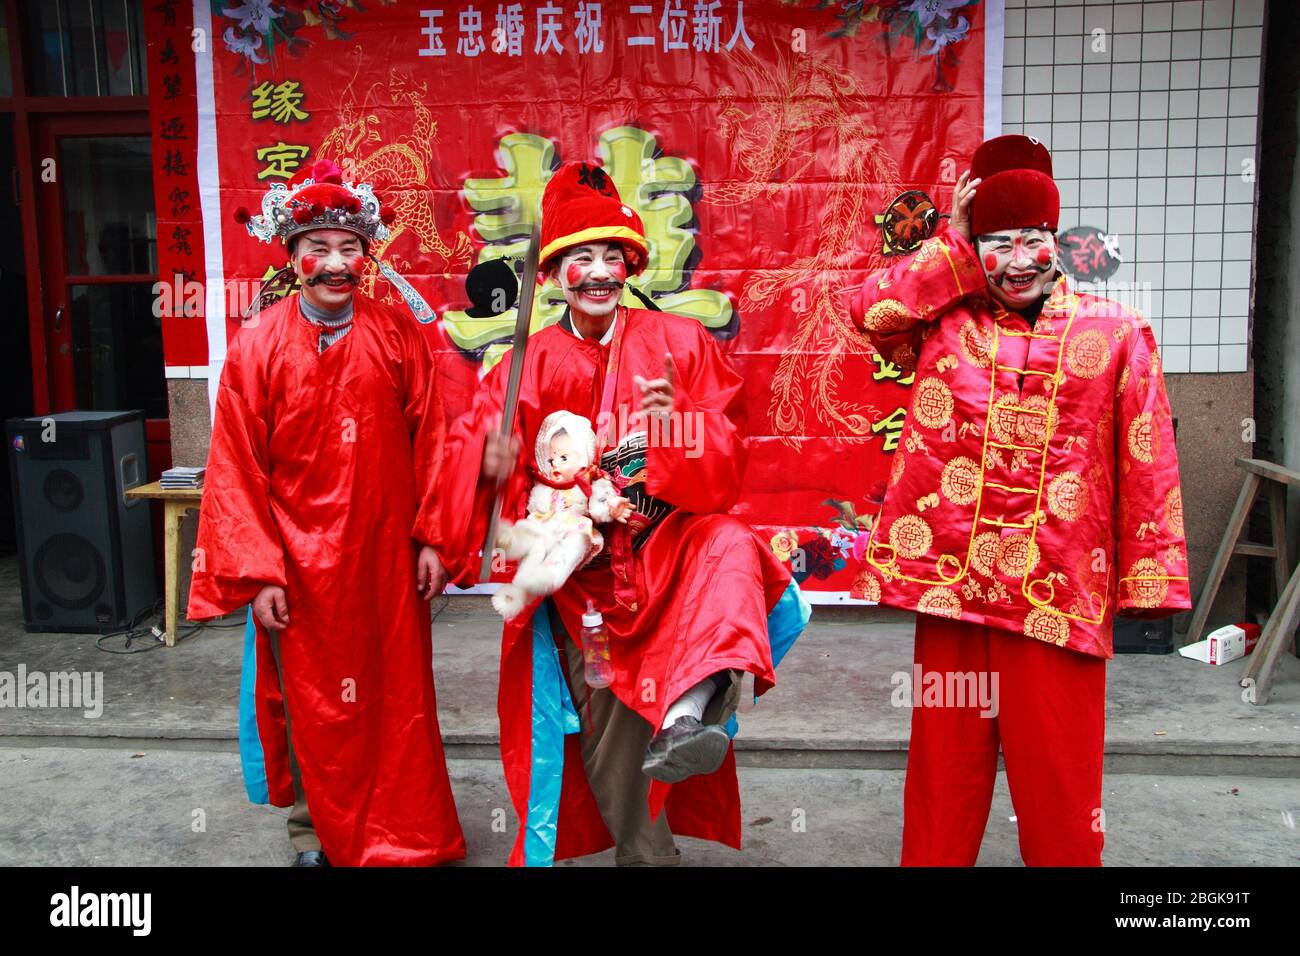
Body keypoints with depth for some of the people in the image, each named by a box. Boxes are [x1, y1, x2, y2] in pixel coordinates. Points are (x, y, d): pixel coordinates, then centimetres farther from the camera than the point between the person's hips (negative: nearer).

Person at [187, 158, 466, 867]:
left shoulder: (397, 336, 0)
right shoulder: (258, 346, -5)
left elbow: (428, 441, 2)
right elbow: (237, 467, -6)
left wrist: (430, 536, -1)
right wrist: (257, 574, -9)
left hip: (386, 556, 2)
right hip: (301, 561, -1)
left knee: (396, 696, 12)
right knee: (311, 705, 10)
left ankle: (404, 838, 30)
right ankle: (314, 835, 31)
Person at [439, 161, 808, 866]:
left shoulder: (680, 342, -1)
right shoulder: (532, 364, 1)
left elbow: (727, 466, -5)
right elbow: (466, 447, 0)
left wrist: (681, 423, -26)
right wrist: (491, 457, -24)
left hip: (671, 540, 0)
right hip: (581, 567, 1)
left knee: (731, 547, -36)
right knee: (608, 739, 6)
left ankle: (687, 716, -50)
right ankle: (645, 853, 28)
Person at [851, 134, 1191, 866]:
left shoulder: (1116, 332, 4)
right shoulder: (944, 322, 8)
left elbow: (1148, 467, 2)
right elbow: (874, 307, -12)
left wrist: (1148, 580, -2)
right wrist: (954, 245, -1)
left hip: (1059, 589, -1)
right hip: (951, 579, 1)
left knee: (1057, 770, 8)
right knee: (947, 759, 12)